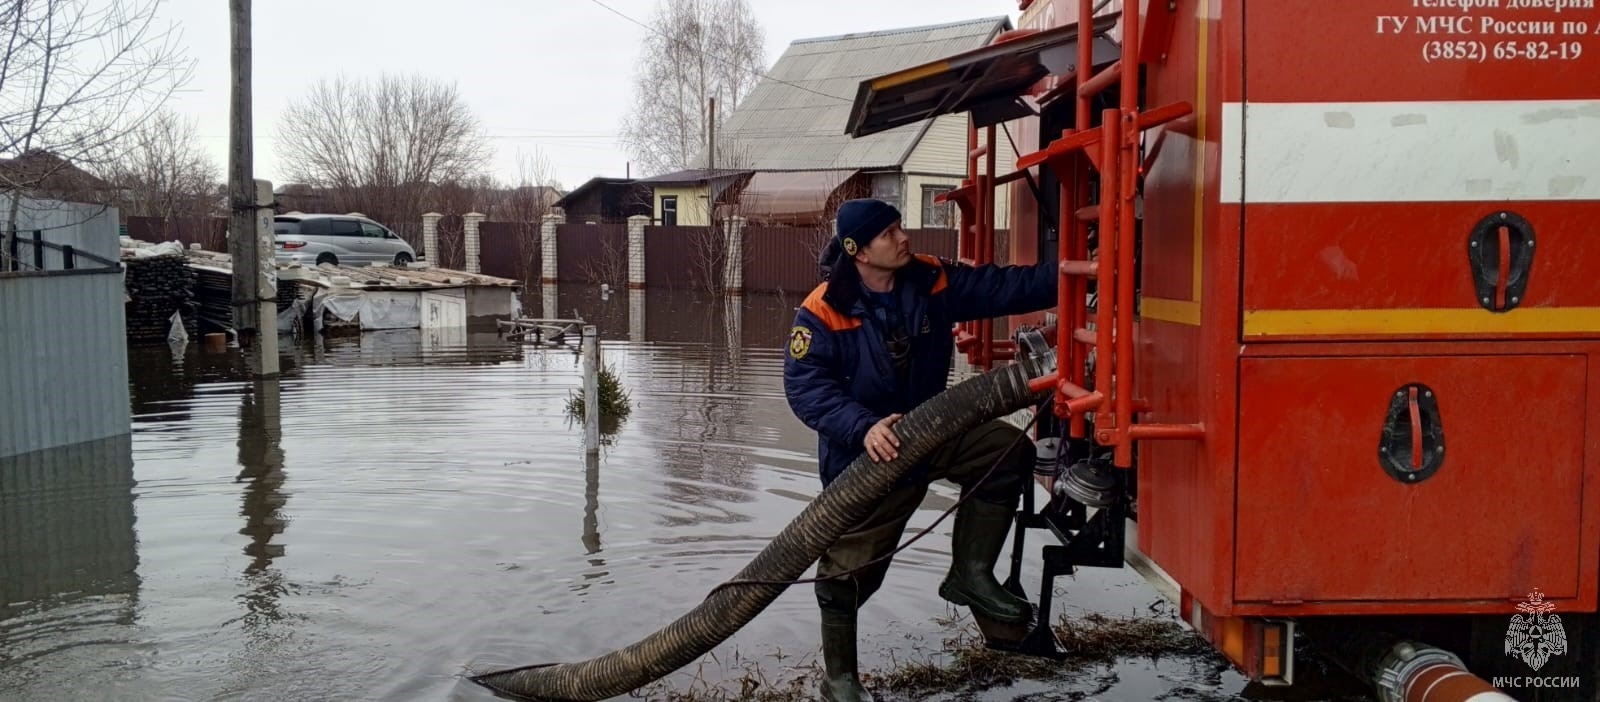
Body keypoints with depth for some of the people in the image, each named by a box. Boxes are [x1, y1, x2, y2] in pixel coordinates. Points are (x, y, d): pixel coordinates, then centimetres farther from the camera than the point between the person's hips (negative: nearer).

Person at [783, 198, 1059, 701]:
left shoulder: (932, 281, -7)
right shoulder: (823, 312, -21)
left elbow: (1004, 287, -6)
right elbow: (805, 387, -26)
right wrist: (863, 427, -39)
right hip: (862, 456, -5)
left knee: (1009, 450, -12)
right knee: (849, 569, 1)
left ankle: (970, 574, 0)